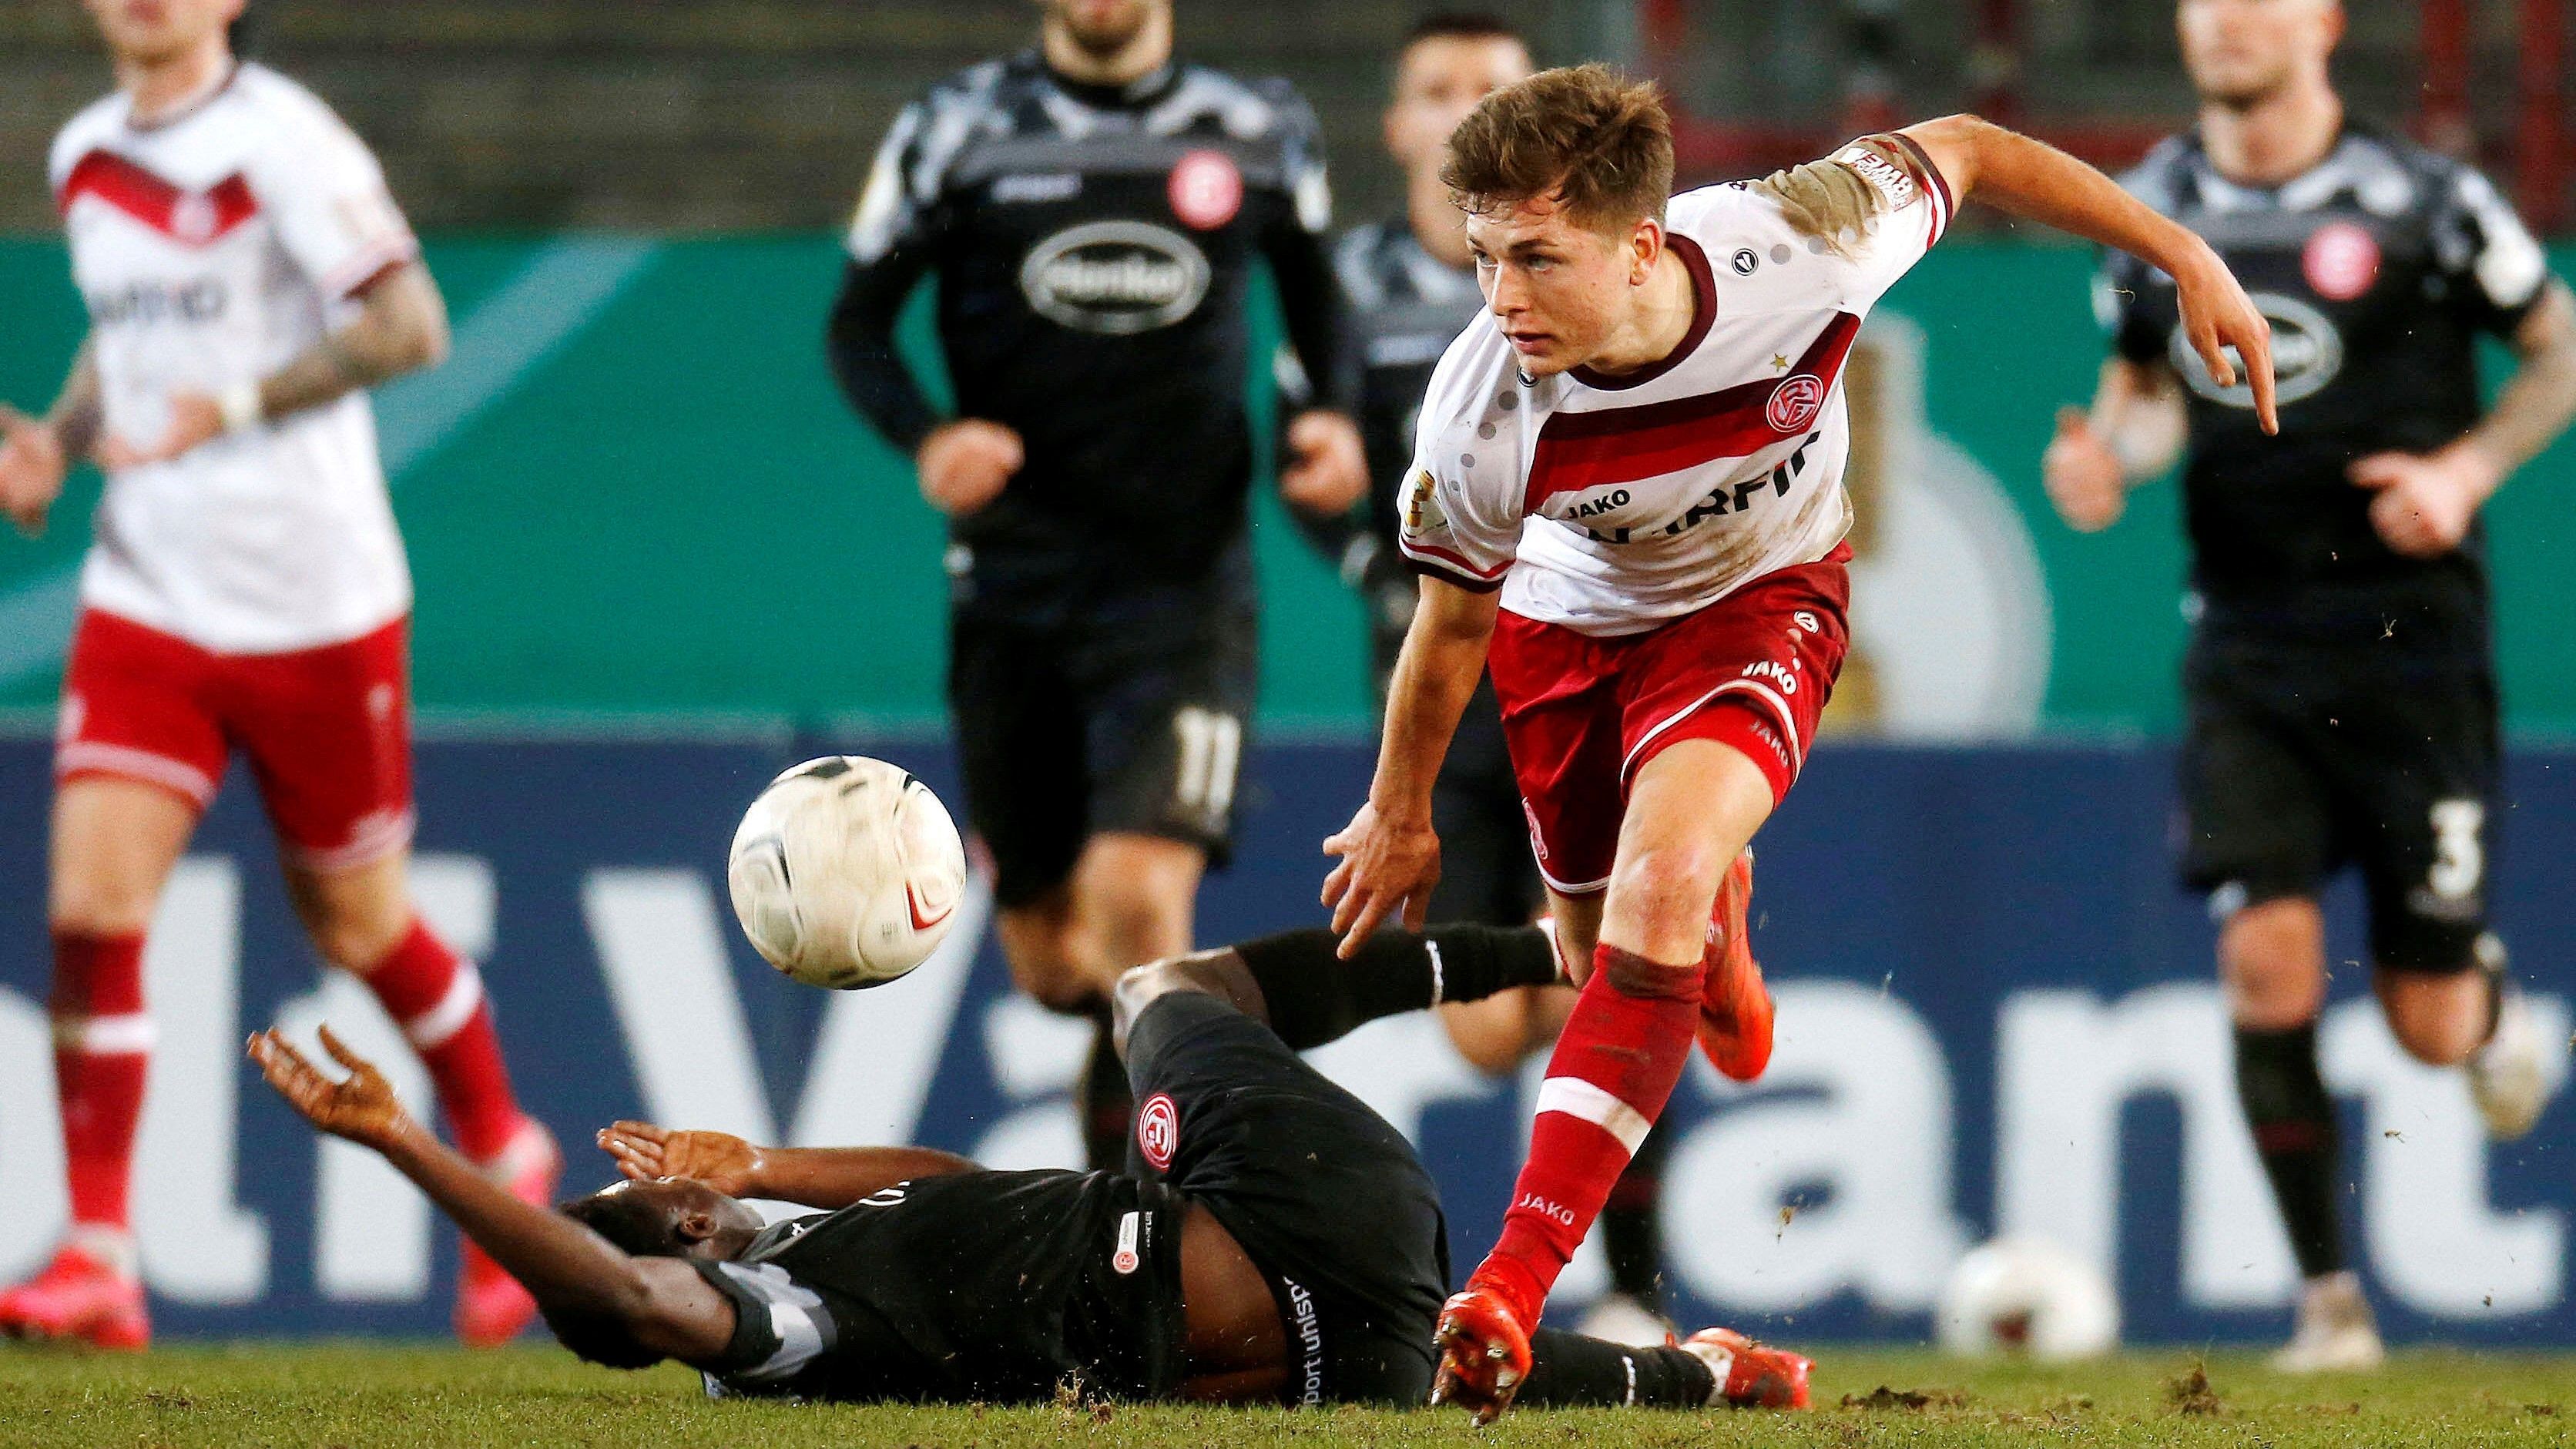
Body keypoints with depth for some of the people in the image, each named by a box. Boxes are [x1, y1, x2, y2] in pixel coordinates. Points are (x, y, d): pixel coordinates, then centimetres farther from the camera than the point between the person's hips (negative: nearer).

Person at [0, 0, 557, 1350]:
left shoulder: (283, 142, -13)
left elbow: (409, 323, -19)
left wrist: (233, 405, -26)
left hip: (312, 604, -5)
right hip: (146, 598, 5)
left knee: (355, 924, 9)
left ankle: (502, 1152, 36)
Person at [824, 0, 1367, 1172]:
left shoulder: (1259, 134, 5)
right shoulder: (959, 130, 2)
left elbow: (1315, 295, 21)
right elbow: (857, 325, 6)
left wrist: (1333, 416, 0)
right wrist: (925, 438, -14)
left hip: (1185, 587, -1)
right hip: (1014, 583, 1)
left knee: (1138, 900, -21)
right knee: (1051, 963, 7)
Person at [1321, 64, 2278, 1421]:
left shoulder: (1795, 244, -36)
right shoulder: (1478, 420, -32)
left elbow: (1962, 151, -14)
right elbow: (1453, 620, -11)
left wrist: (2187, 258, -6)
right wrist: (1400, 816, 2)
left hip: (1760, 598, -2)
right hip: (1571, 622, 2)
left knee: (1660, 884, -27)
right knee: (1608, 957, 13)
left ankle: (1512, 1292, -30)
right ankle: (1720, 914, 55)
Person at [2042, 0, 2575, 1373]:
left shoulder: (2420, 202, -7)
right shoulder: (2153, 208, 3)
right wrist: (2110, 453, -3)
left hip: (2411, 636, -2)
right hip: (2247, 650, 2)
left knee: (2430, 1025, 0)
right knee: (2265, 960, -14)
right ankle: (2327, 1296, -2)